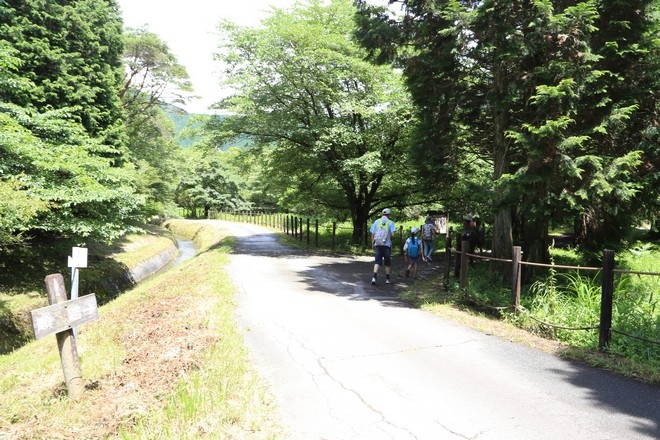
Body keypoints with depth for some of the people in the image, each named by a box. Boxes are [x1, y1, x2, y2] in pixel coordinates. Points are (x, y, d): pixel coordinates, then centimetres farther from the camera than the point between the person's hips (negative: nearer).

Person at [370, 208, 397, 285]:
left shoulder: (376, 222, 5)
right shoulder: (390, 222, -2)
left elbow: (372, 234, 4)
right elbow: (392, 234, -11)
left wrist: (372, 244, 13)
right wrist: (389, 237, 11)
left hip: (377, 245, 2)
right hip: (387, 245, -1)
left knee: (377, 262, 1)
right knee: (387, 263, 12)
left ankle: (374, 277, -17)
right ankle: (387, 279, 21)